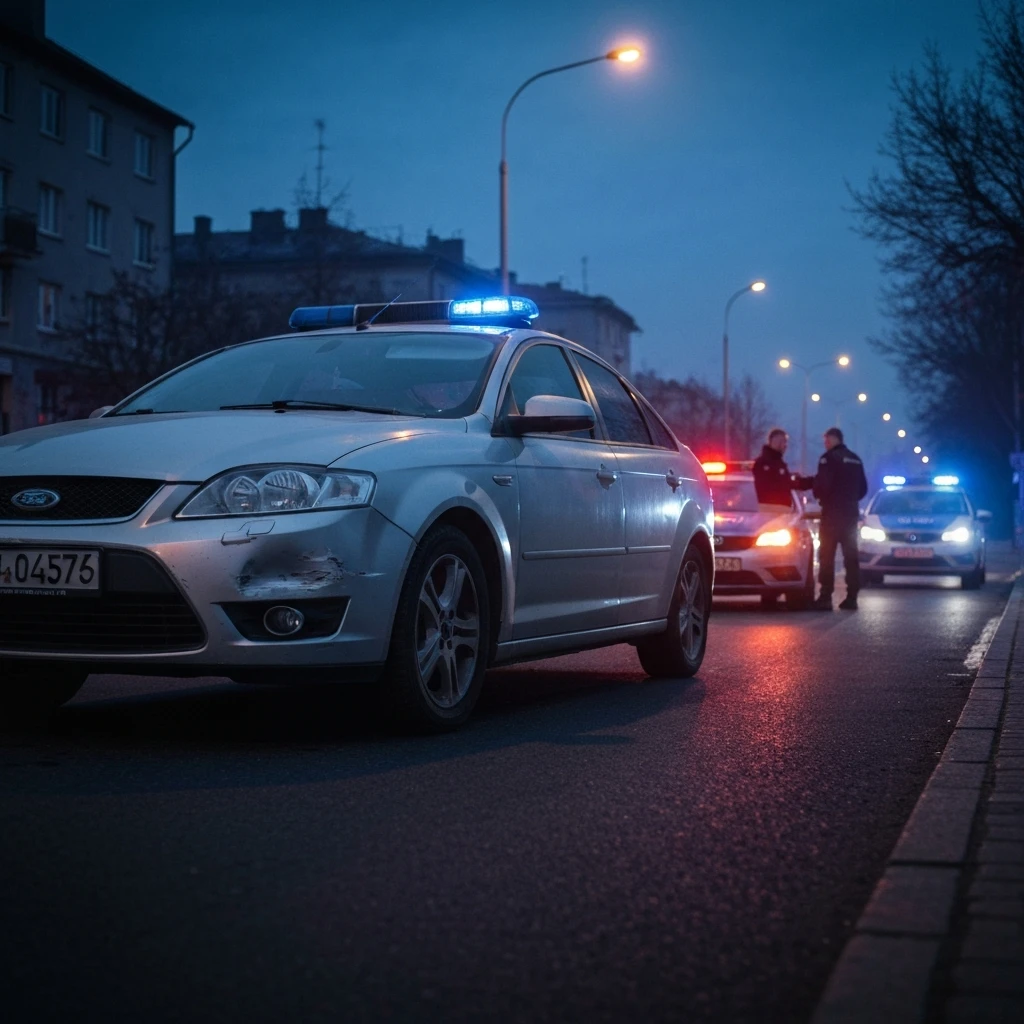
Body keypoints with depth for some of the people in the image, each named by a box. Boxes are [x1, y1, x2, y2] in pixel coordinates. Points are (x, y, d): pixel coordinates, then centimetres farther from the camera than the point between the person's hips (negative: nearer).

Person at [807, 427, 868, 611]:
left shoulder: (829, 458, -9)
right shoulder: (855, 460, 15)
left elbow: (822, 485, -17)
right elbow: (863, 488, 17)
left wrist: (819, 496, 3)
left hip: (832, 512, -7)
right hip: (851, 512, 7)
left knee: (827, 556, -5)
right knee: (851, 556, 8)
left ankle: (825, 598, -10)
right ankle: (852, 597, 7)